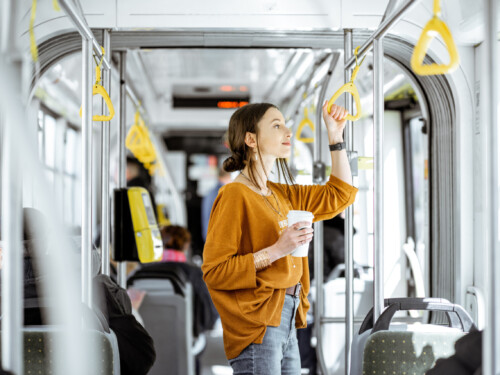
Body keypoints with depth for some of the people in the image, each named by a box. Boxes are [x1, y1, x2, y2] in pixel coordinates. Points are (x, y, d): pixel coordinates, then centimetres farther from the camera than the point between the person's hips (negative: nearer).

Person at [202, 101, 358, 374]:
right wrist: (276, 250, -20)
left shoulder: (281, 195, 15)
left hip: (286, 322, 8)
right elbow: (214, 271, -15)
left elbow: (338, 195, 25)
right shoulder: (234, 196, -10)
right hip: (256, 326, -8)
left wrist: (335, 136, 19)